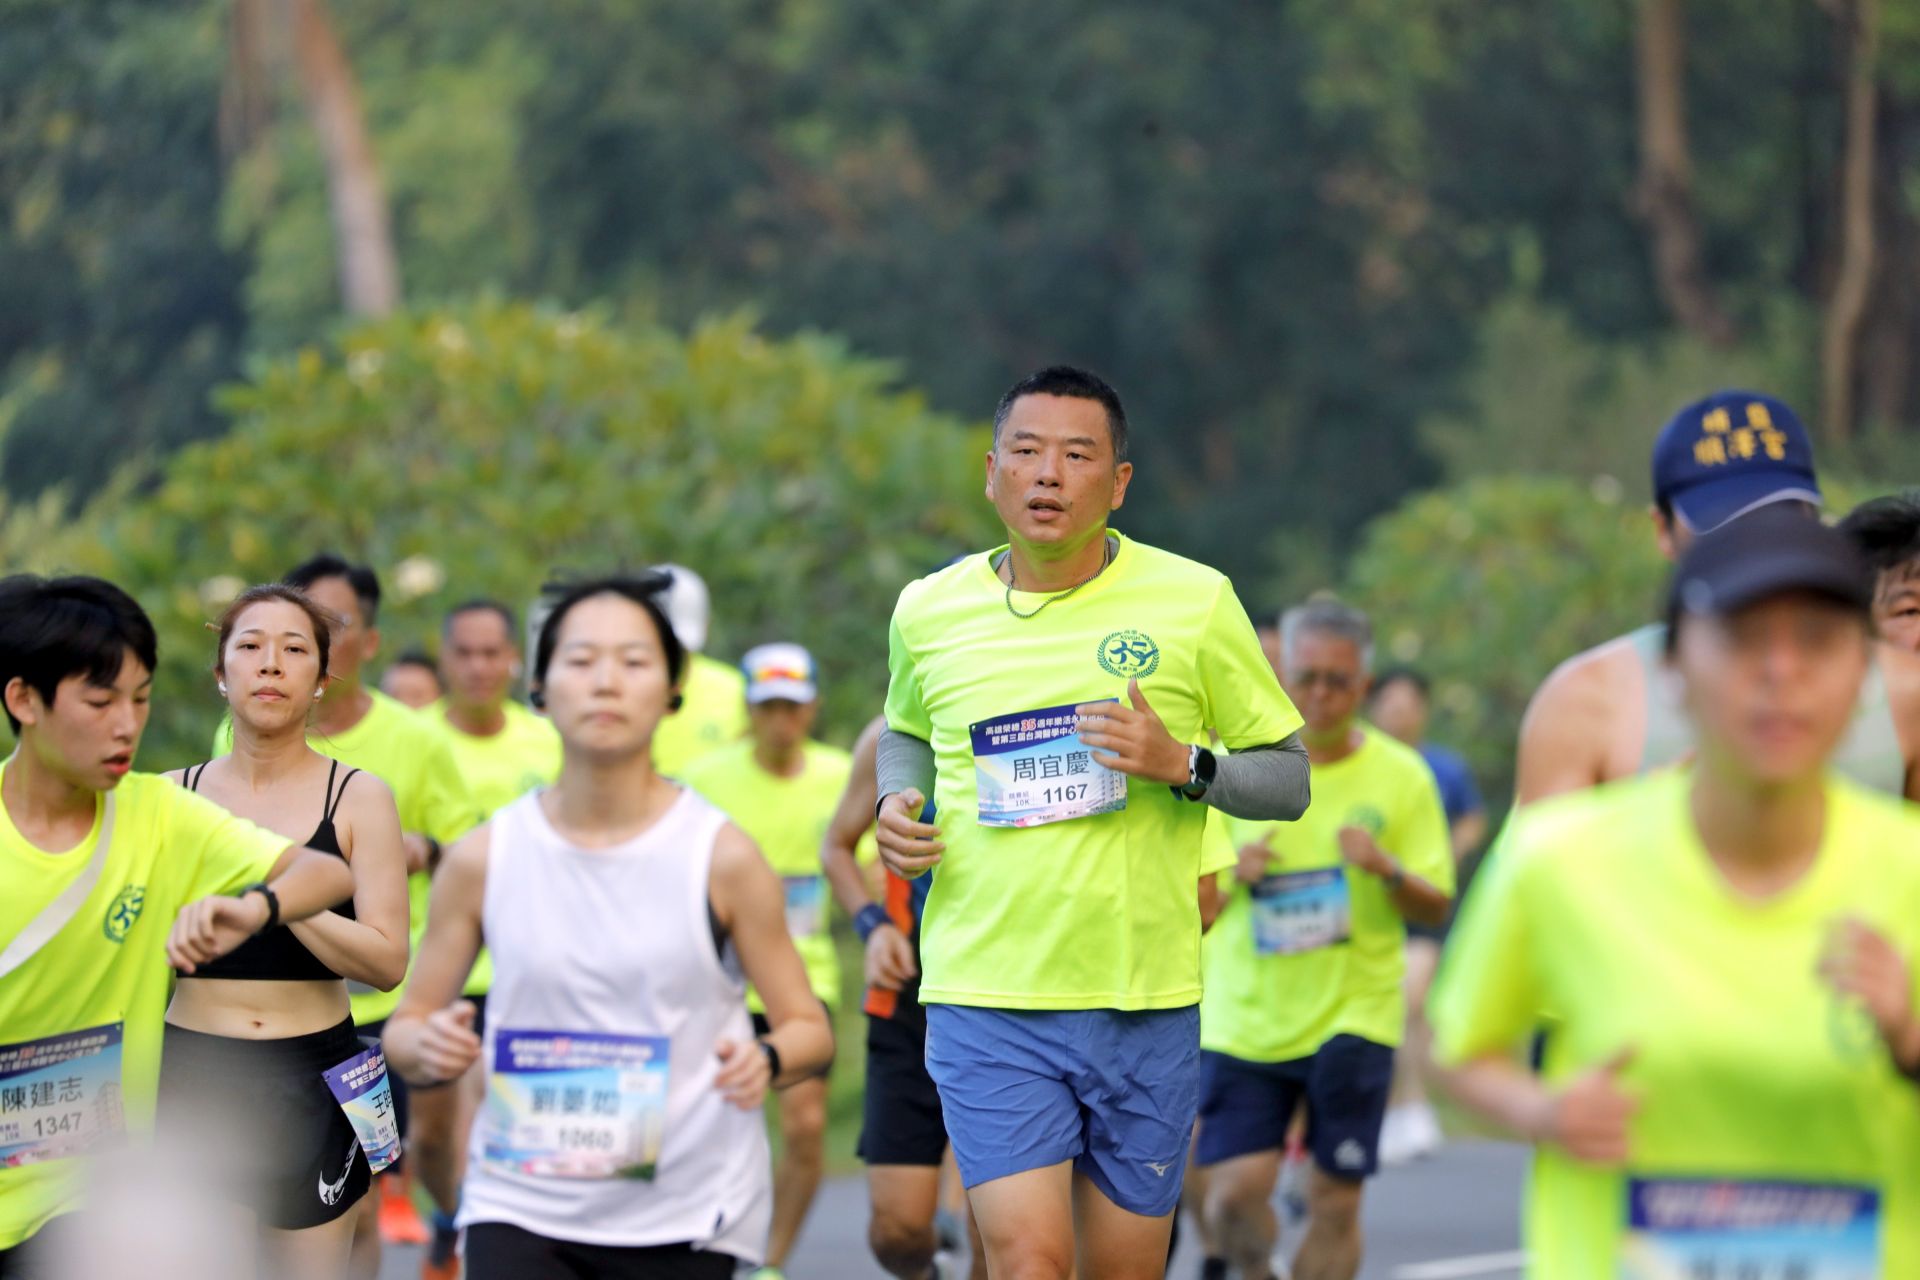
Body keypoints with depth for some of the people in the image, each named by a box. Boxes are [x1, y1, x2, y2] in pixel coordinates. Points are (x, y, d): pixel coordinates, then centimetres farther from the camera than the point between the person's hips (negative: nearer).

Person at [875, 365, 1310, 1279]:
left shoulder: (1194, 602, -1)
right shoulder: (928, 612, 4)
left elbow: (1289, 780, 4)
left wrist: (1183, 765, -15)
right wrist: (894, 803, 4)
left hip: (1147, 1005, 1)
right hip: (986, 1002, 0)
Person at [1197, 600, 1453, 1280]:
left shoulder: (1400, 776, 0)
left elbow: (1436, 907, 1)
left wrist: (1388, 869, -19)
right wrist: (1229, 872, -12)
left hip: (1353, 1016, 0)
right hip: (1244, 1015, 1)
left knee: (1335, 1200, -3)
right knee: (1235, 1192, -8)